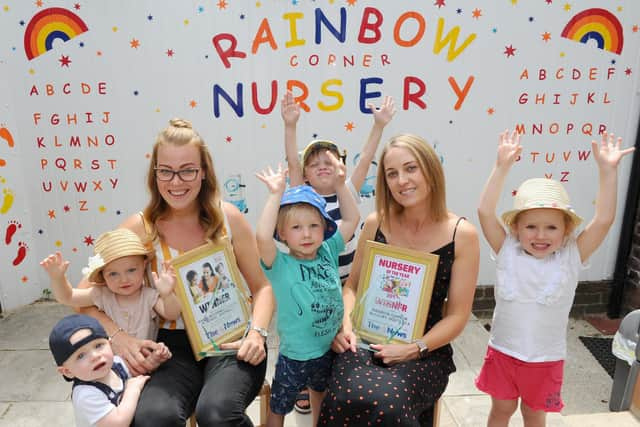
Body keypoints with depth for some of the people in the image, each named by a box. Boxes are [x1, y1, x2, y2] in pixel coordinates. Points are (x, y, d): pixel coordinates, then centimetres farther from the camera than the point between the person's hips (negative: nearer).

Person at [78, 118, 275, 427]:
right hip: (175, 346, 1)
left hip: (231, 340, 0)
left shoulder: (228, 217, -4)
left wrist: (257, 333, -14)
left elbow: (262, 286, 2)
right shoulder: (140, 228, -5)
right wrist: (116, 336, -17)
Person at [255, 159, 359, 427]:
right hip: (295, 357, -4)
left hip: (330, 351, 5)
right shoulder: (280, 265, -20)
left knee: (321, 396, 31)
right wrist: (276, 195, -37)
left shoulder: (328, 253, -6)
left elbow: (351, 219, -2)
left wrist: (340, 184, -12)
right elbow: (262, 237, -40)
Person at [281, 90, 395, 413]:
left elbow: (365, 159, -9)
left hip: (344, 281, 1)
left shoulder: (348, 194, -2)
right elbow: (292, 162, -16)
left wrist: (379, 125, -16)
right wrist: (290, 125, -27)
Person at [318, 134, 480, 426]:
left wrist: (414, 348, -15)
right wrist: (346, 325, -9)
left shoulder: (462, 234, -6)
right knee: (346, 400, -29)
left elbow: (457, 315, -3)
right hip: (366, 342, 2)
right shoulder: (376, 223, 1)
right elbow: (352, 286, 9)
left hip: (426, 352, -1)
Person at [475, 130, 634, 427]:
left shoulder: (571, 257, -10)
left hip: (546, 359, 1)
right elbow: (485, 211, -21)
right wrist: (502, 167, -26)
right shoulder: (508, 251, -12)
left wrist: (607, 170, -24)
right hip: (503, 352, 0)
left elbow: (603, 220, -19)